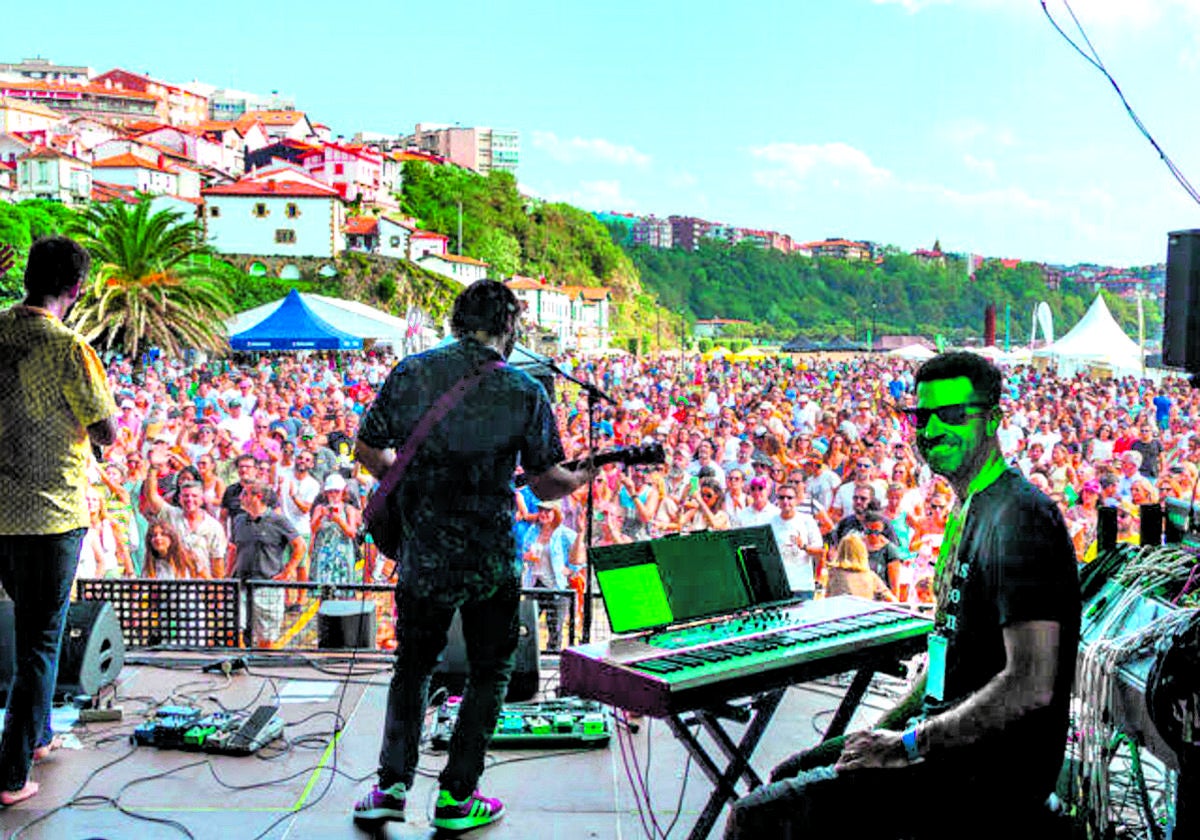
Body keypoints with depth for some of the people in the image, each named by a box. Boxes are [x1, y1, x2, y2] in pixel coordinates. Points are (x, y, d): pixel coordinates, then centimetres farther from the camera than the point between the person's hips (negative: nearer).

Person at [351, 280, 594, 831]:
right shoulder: (525, 392, -9)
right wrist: (585, 477, 15)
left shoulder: (410, 372, -2)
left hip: (420, 556, 3)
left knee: (412, 665, 21)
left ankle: (392, 785, 17)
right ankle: (455, 797, 18)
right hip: (489, 563, -2)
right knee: (490, 672, 15)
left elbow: (367, 450, 6)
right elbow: (547, 483, -5)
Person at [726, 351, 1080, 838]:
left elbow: (1031, 685, -28)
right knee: (789, 776, 23)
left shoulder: (1020, 518, -19)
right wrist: (883, 730, 12)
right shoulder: (972, 510, 15)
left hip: (988, 776, -10)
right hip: (952, 743, 10)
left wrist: (908, 745, -21)